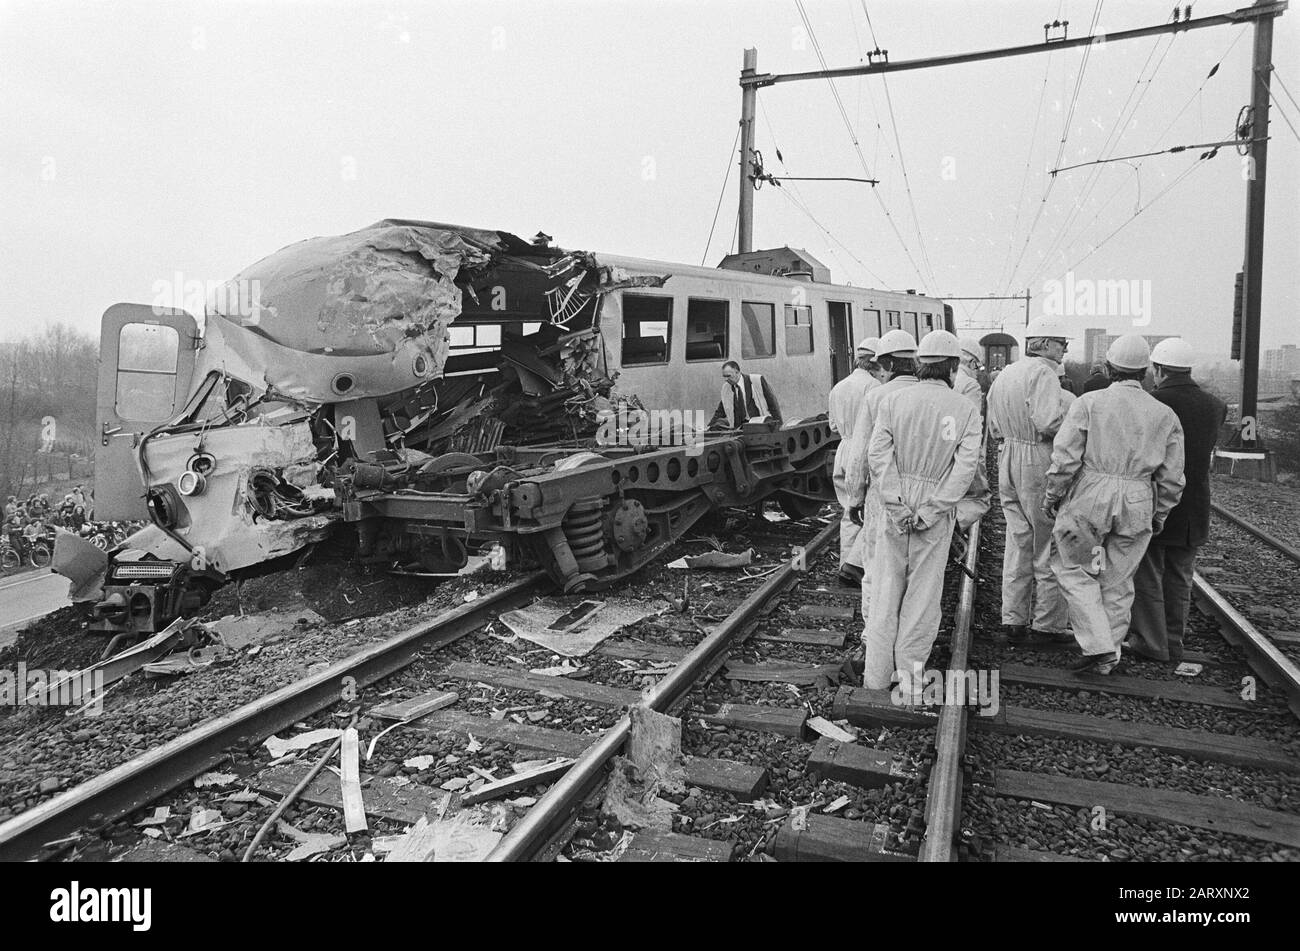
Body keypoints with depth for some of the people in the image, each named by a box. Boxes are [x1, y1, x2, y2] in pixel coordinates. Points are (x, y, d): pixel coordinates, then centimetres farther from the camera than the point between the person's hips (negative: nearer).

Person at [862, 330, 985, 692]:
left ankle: (876, 678, 15)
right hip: (937, 511, -1)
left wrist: (895, 505, -11)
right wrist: (931, 510, -12)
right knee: (923, 593, 11)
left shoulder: (893, 400, -1)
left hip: (895, 504, 1)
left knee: (887, 589, 10)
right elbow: (965, 466, -11)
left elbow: (878, 453, -11)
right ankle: (909, 674, 17)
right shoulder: (966, 410, -2)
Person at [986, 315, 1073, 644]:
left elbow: (994, 428, 18)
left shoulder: (1003, 375, 15)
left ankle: (1013, 620, 18)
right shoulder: (1043, 372, -13)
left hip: (1008, 460, 8)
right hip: (1039, 462, -8)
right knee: (1049, 546, 3)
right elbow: (1048, 422, -24)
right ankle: (1048, 624, 11)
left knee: (1017, 542, 14)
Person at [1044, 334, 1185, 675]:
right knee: (1118, 581, 13)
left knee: (1075, 569, 10)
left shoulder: (1089, 403, -4)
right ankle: (1108, 656, 22)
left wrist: (1051, 497, 3)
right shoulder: (1165, 415, 8)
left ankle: (1097, 646, 0)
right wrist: (1158, 515, 20)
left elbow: (1065, 458, -8)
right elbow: (1172, 478, 9)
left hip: (1090, 497, -4)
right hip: (1138, 506, 4)